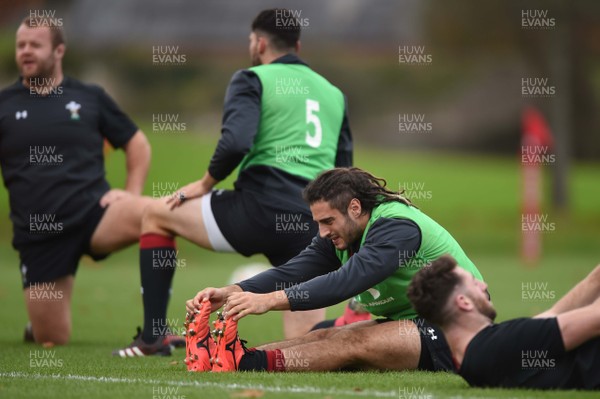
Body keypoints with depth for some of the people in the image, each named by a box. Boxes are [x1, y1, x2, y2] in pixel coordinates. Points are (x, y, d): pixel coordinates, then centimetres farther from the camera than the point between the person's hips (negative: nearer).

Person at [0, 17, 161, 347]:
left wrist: (133, 193, 3)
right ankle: (36, 327, 36)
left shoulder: (90, 97, 9)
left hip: (92, 208, 0)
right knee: (53, 340, -4)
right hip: (37, 233, 1)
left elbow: (136, 144, 16)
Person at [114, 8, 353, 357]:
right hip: (313, 229, 5)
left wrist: (206, 183, 3)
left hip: (260, 209, -5)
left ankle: (152, 338, 15)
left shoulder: (252, 80, 5)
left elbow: (235, 142, -13)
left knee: (157, 216, 21)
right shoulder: (334, 93, 24)